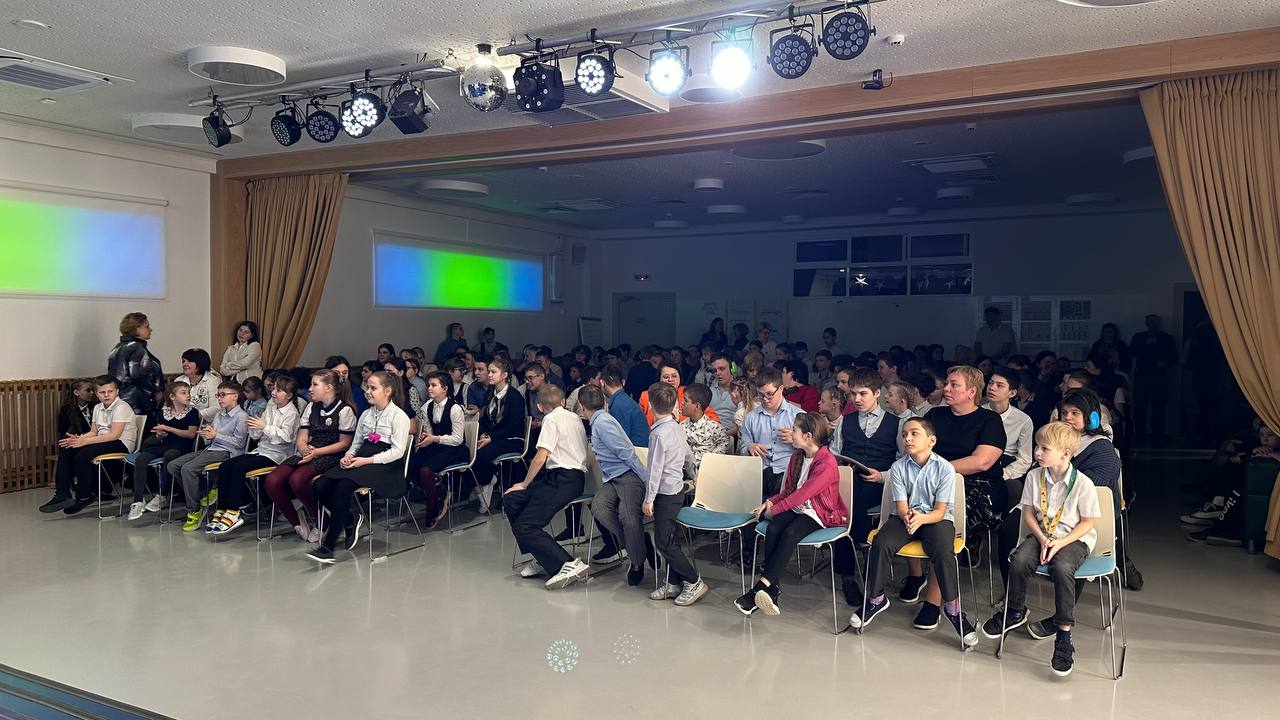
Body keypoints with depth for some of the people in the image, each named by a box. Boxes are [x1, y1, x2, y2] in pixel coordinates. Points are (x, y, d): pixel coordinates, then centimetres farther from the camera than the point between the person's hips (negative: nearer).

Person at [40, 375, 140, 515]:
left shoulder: (122, 407, -12)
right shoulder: (97, 408, 16)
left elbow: (114, 435, -21)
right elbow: (93, 432, 12)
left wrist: (84, 441, -24)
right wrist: (78, 439, -11)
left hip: (121, 445, -9)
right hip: (102, 441, 9)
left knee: (84, 454, -29)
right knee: (66, 449, -8)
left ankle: (84, 497, -11)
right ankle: (62, 494, -8)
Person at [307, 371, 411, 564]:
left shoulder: (399, 416, -3)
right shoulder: (366, 415, 20)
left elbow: (398, 451, -10)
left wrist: (367, 460, -17)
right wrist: (348, 456, -1)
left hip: (385, 465, -7)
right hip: (360, 460, 7)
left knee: (344, 486, -32)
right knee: (321, 485, -18)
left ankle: (328, 547, -28)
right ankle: (349, 523, 1)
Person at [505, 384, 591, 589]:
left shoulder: (552, 419, -5)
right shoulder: (574, 417, 20)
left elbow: (541, 457, -12)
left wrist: (524, 484, 2)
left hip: (564, 478, -9)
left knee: (524, 527, -13)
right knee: (510, 499, 8)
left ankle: (569, 564, -22)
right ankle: (542, 558, 5)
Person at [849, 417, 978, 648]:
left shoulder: (945, 468, -9)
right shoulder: (898, 467, -3)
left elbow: (940, 511, -11)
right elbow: (901, 507, -6)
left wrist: (921, 518, -33)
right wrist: (908, 516, -31)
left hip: (935, 518, -2)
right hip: (903, 517, 2)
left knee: (943, 551, -32)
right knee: (880, 543, -25)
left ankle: (953, 608, -11)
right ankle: (876, 599, -4)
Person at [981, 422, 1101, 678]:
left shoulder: (1082, 483, -14)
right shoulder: (1035, 476, -1)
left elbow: (1088, 521, -7)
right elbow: (1028, 512, 5)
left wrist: (1061, 542, -18)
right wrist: (1042, 539, -10)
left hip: (1074, 538, -4)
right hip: (1042, 534, 4)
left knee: (1062, 567, -35)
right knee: (1020, 559, -25)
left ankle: (1064, 637, -24)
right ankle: (1015, 611, 4)